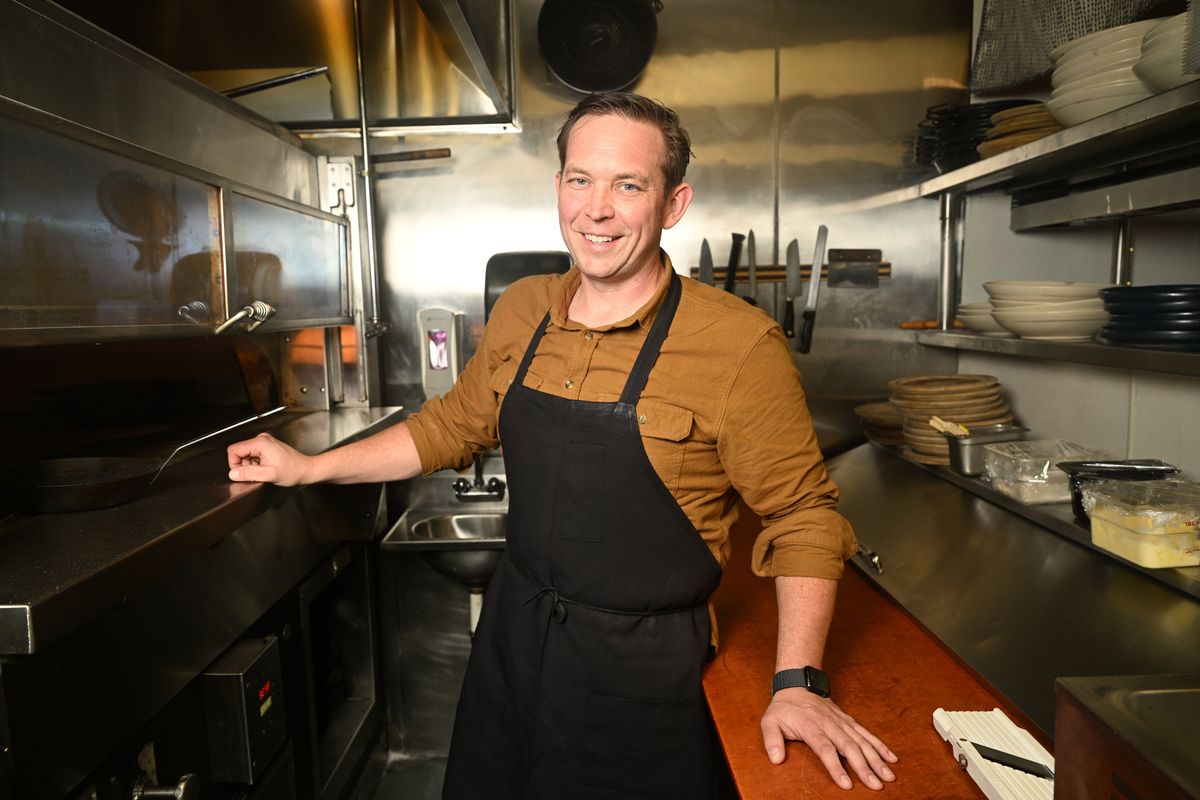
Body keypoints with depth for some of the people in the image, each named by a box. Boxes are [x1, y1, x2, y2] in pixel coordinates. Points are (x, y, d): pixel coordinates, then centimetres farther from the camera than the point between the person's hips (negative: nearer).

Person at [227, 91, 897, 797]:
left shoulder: (739, 344, -19)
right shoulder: (520, 311, -2)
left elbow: (802, 516, -12)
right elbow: (455, 425, 12)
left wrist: (798, 683, -17)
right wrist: (309, 468, 10)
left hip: (642, 663, -5)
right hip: (514, 634, 5)